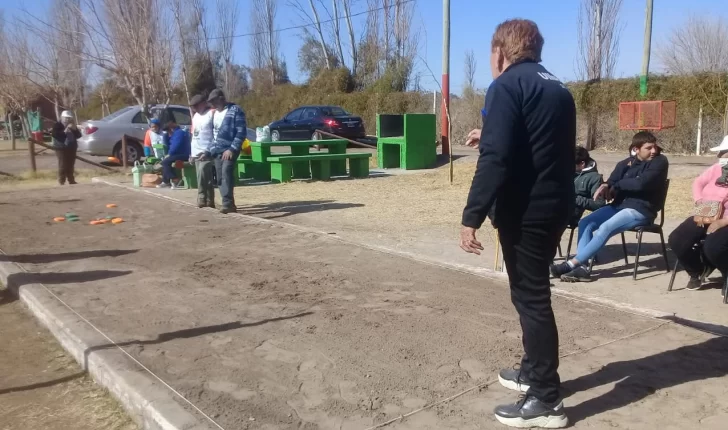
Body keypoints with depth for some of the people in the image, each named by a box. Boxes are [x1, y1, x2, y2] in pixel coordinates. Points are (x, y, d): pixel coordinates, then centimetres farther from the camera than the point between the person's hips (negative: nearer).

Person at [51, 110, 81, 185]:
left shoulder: (72, 126, 15)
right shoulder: (57, 125, -2)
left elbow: (78, 136, 9)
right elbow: (55, 135, -16)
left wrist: (75, 129, -7)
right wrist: (65, 132, -23)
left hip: (72, 148, 6)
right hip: (61, 148, -5)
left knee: (71, 166, 9)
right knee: (63, 166, -13)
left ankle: (71, 181, 18)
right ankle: (61, 183, -11)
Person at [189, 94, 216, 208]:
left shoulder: (212, 113, -5)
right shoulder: (195, 116, 20)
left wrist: (209, 151, -18)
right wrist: (192, 153, 17)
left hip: (207, 153, -8)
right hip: (197, 153, 8)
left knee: (203, 177, -15)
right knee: (202, 178, 7)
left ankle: (203, 200, -9)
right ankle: (208, 201, 11)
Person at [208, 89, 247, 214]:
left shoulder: (235, 110, -5)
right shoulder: (214, 113, 18)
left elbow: (241, 132, -12)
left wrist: (232, 149, -18)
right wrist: (211, 148, 12)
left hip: (230, 149, -7)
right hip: (217, 151, 7)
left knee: (226, 172, -24)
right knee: (220, 178, 5)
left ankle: (228, 203, -28)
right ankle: (229, 204, 13)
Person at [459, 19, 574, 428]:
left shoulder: (507, 85, -10)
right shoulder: (558, 88, 17)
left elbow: (497, 159, -21)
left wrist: (472, 216, -20)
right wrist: (490, 138, 30)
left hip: (526, 211, -9)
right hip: (555, 206, 9)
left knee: (531, 297, -1)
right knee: (533, 291, 20)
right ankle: (534, 371, 35)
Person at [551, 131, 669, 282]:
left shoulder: (660, 161, -6)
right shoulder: (626, 163, 12)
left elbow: (641, 183, -21)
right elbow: (613, 181, 7)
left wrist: (616, 185, -7)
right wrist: (605, 187, -18)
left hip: (641, 210, -7)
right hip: (619, 205, 7)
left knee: (605, 228, -28)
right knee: (585, 223, -9)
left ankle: (571, 264, -25)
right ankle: (582, 267, -17)